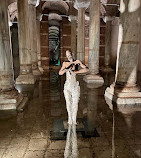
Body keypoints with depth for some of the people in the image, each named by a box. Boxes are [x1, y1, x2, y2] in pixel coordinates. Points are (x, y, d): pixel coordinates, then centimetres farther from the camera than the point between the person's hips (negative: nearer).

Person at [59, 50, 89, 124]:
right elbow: (60, 73, -5)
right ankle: (70, 118, 35)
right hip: (67, 86, 1)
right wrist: (66, 69, -23)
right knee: (68, 103, 13)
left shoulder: (77, 62, -6)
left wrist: (75, 72, -22)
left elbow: (86, 69, -17)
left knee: (75, 103, 9)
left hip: (75, 86, -1)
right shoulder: (65, 63, 1)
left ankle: (74, 119, 31)